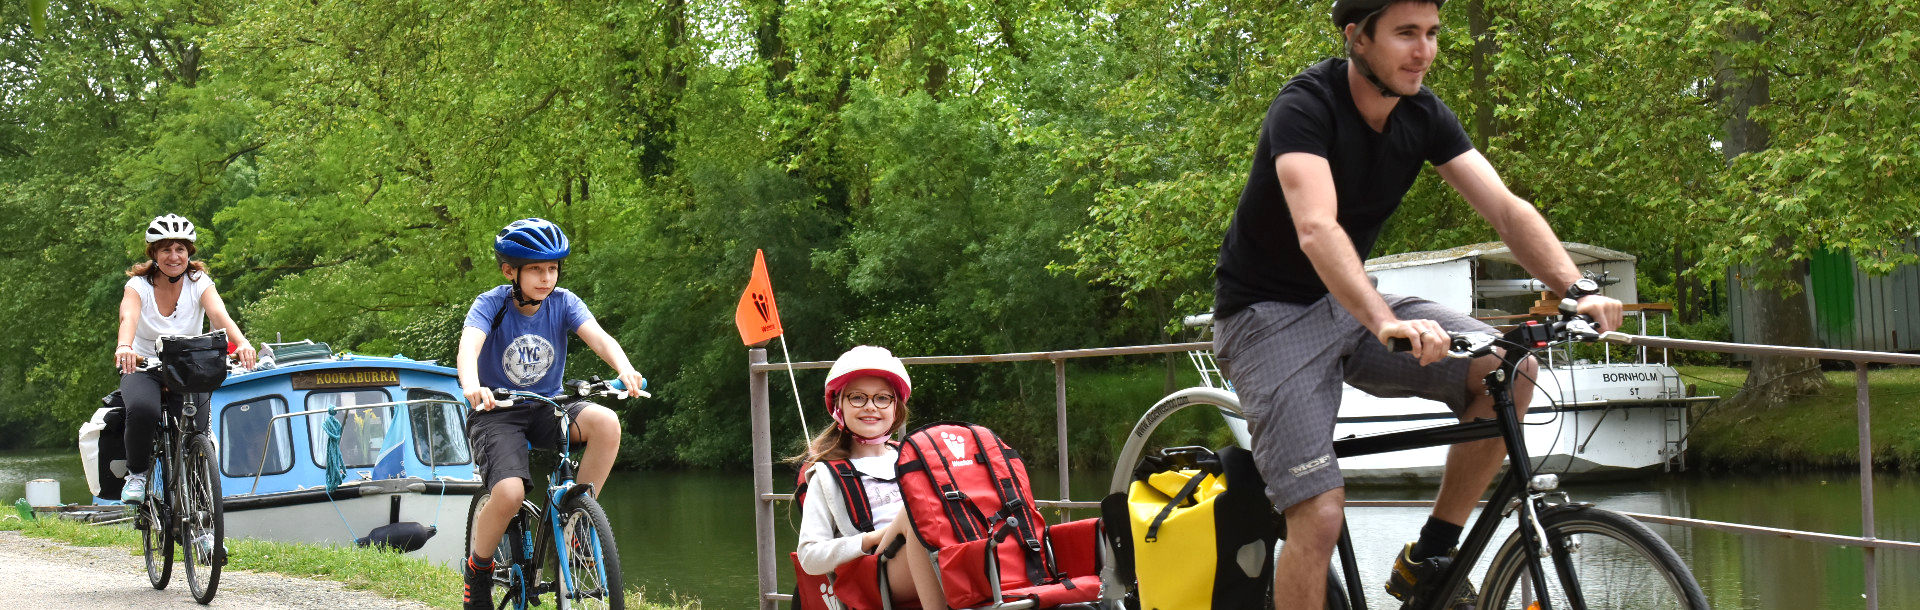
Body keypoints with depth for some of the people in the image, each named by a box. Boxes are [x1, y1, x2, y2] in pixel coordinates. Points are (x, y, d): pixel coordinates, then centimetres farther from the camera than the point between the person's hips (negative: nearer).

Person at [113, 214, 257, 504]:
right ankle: (136, 474, -9)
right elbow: (129, 317, -32)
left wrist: (241, 343, -49)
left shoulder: (200, 283, -9)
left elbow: (219, 314, -28)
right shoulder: (138, 285, -11)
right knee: (142, 410, -34)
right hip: (144, 369, -1)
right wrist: (124, 347, -55)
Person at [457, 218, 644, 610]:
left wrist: (625, 369, -42)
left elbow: (598, 336, -20)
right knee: (510, 494, -29)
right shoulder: (490, 305, -12)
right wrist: (471, 386, -53)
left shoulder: (563, 302, -4)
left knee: (606, 422, -28)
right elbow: (469, 345, -31)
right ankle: (478, 569, -1)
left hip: (547, 408, 3)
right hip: (496, 413, -3)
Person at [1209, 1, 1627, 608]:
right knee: (1320, 514, -22)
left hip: (1352, 303, 7)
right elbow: (1316, 230, -38)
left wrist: (1578, 289, -26)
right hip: (1269, 313, -7)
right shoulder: (1306, 106, -23)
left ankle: (1428, 559, -3)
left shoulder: (1424, 115, -2)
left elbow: (1506, 208, -9)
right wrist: (1385, 322, -54)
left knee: (1511, 370, -15)